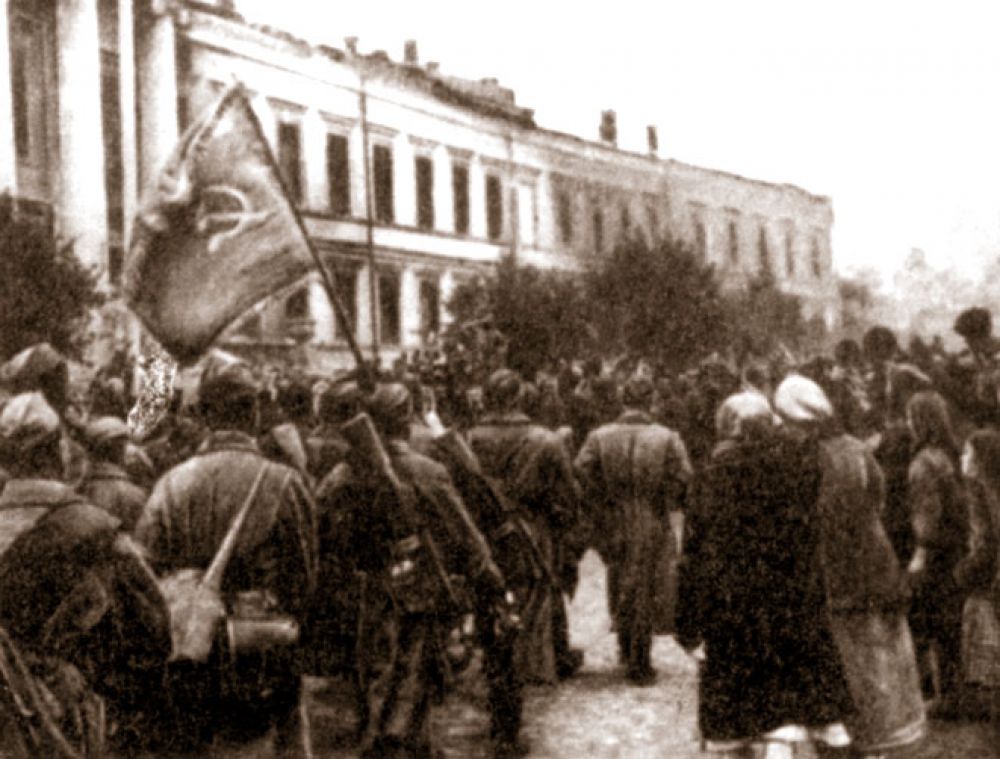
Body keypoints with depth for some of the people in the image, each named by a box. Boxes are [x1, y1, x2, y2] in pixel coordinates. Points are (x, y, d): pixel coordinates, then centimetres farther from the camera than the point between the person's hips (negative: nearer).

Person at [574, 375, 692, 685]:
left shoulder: (598, 437, -4)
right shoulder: (667, 439, -9)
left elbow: (581, 474, -10)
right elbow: (682, 480, -12)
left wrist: (600, 508, 1)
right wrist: (665, 506, 5)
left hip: (613, 527, 2)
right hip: (651, 529, -2)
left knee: (619, 588, 21)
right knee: (643, 592, 7)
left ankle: (625, 649, 35)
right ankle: (638, 665, 13)